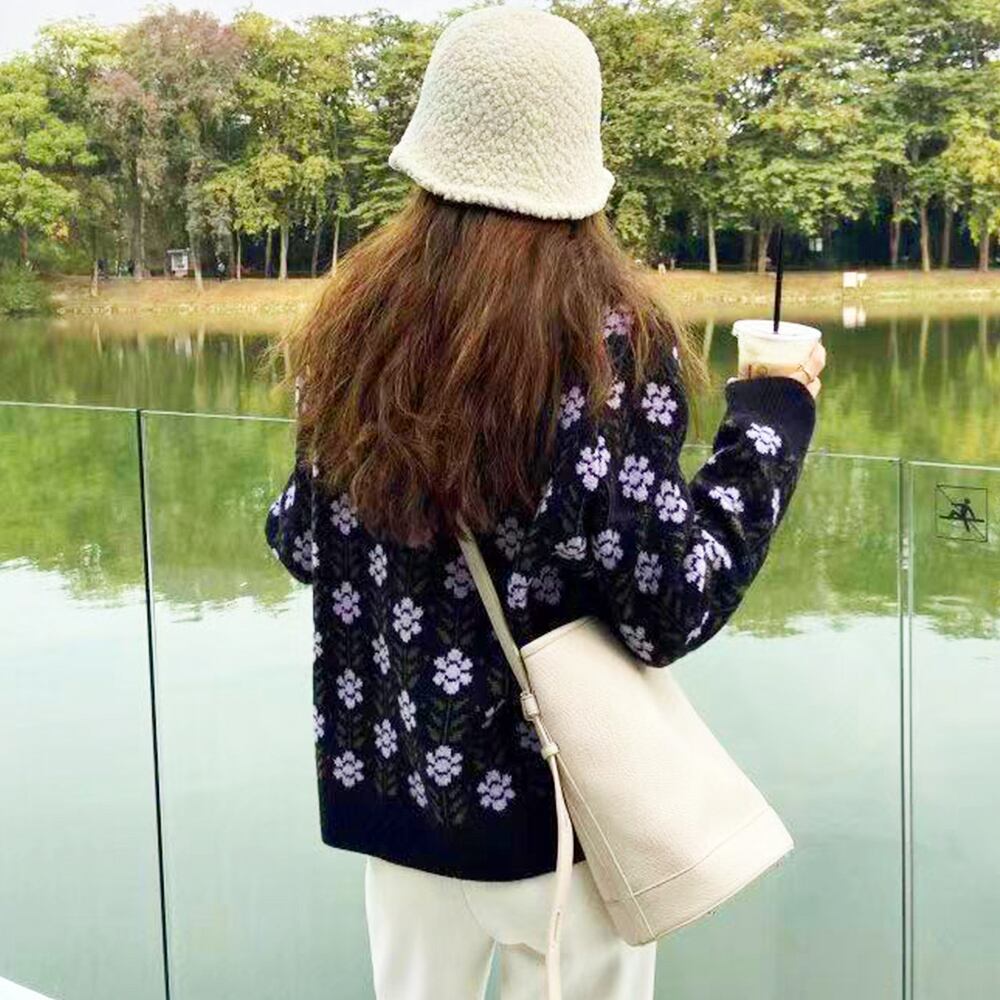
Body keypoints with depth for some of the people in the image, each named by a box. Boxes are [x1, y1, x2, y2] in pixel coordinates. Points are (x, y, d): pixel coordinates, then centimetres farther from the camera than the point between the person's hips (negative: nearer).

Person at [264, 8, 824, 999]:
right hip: (563, 794, -4)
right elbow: (670, 608, -18)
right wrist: (773, 416, -8)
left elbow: (302, 543, 4)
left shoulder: (356, 319, -5)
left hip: (392, 778, 4)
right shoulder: (610, 339, -17)